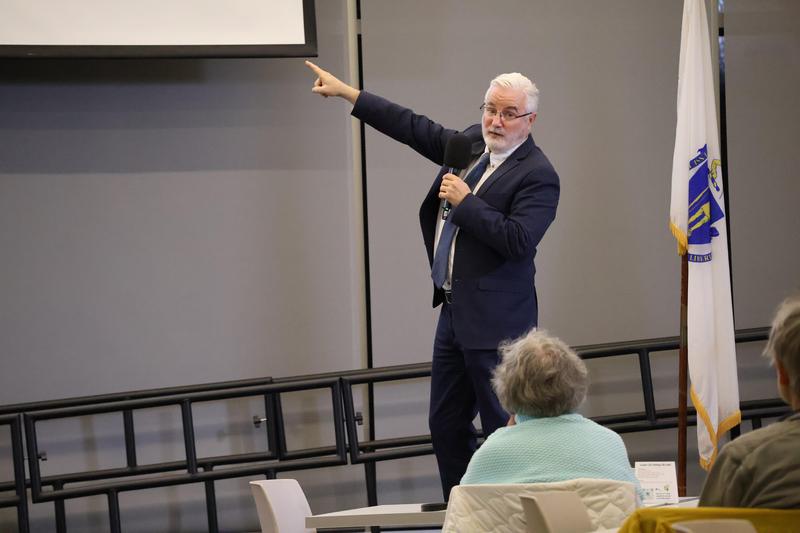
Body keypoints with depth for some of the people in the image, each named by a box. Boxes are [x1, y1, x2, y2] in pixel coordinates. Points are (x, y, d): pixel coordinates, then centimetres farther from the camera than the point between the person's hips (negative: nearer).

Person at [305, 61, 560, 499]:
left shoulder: (537, 175, -12)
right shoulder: (472, 144, 11)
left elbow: (517, 241, -23)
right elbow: (415, 129, 18)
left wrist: (465, 202, -18)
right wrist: (346, 93, 19)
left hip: (494, 322, -9)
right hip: (454, 313, 9)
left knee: (503, 430, -6)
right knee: (445, 426, 14)